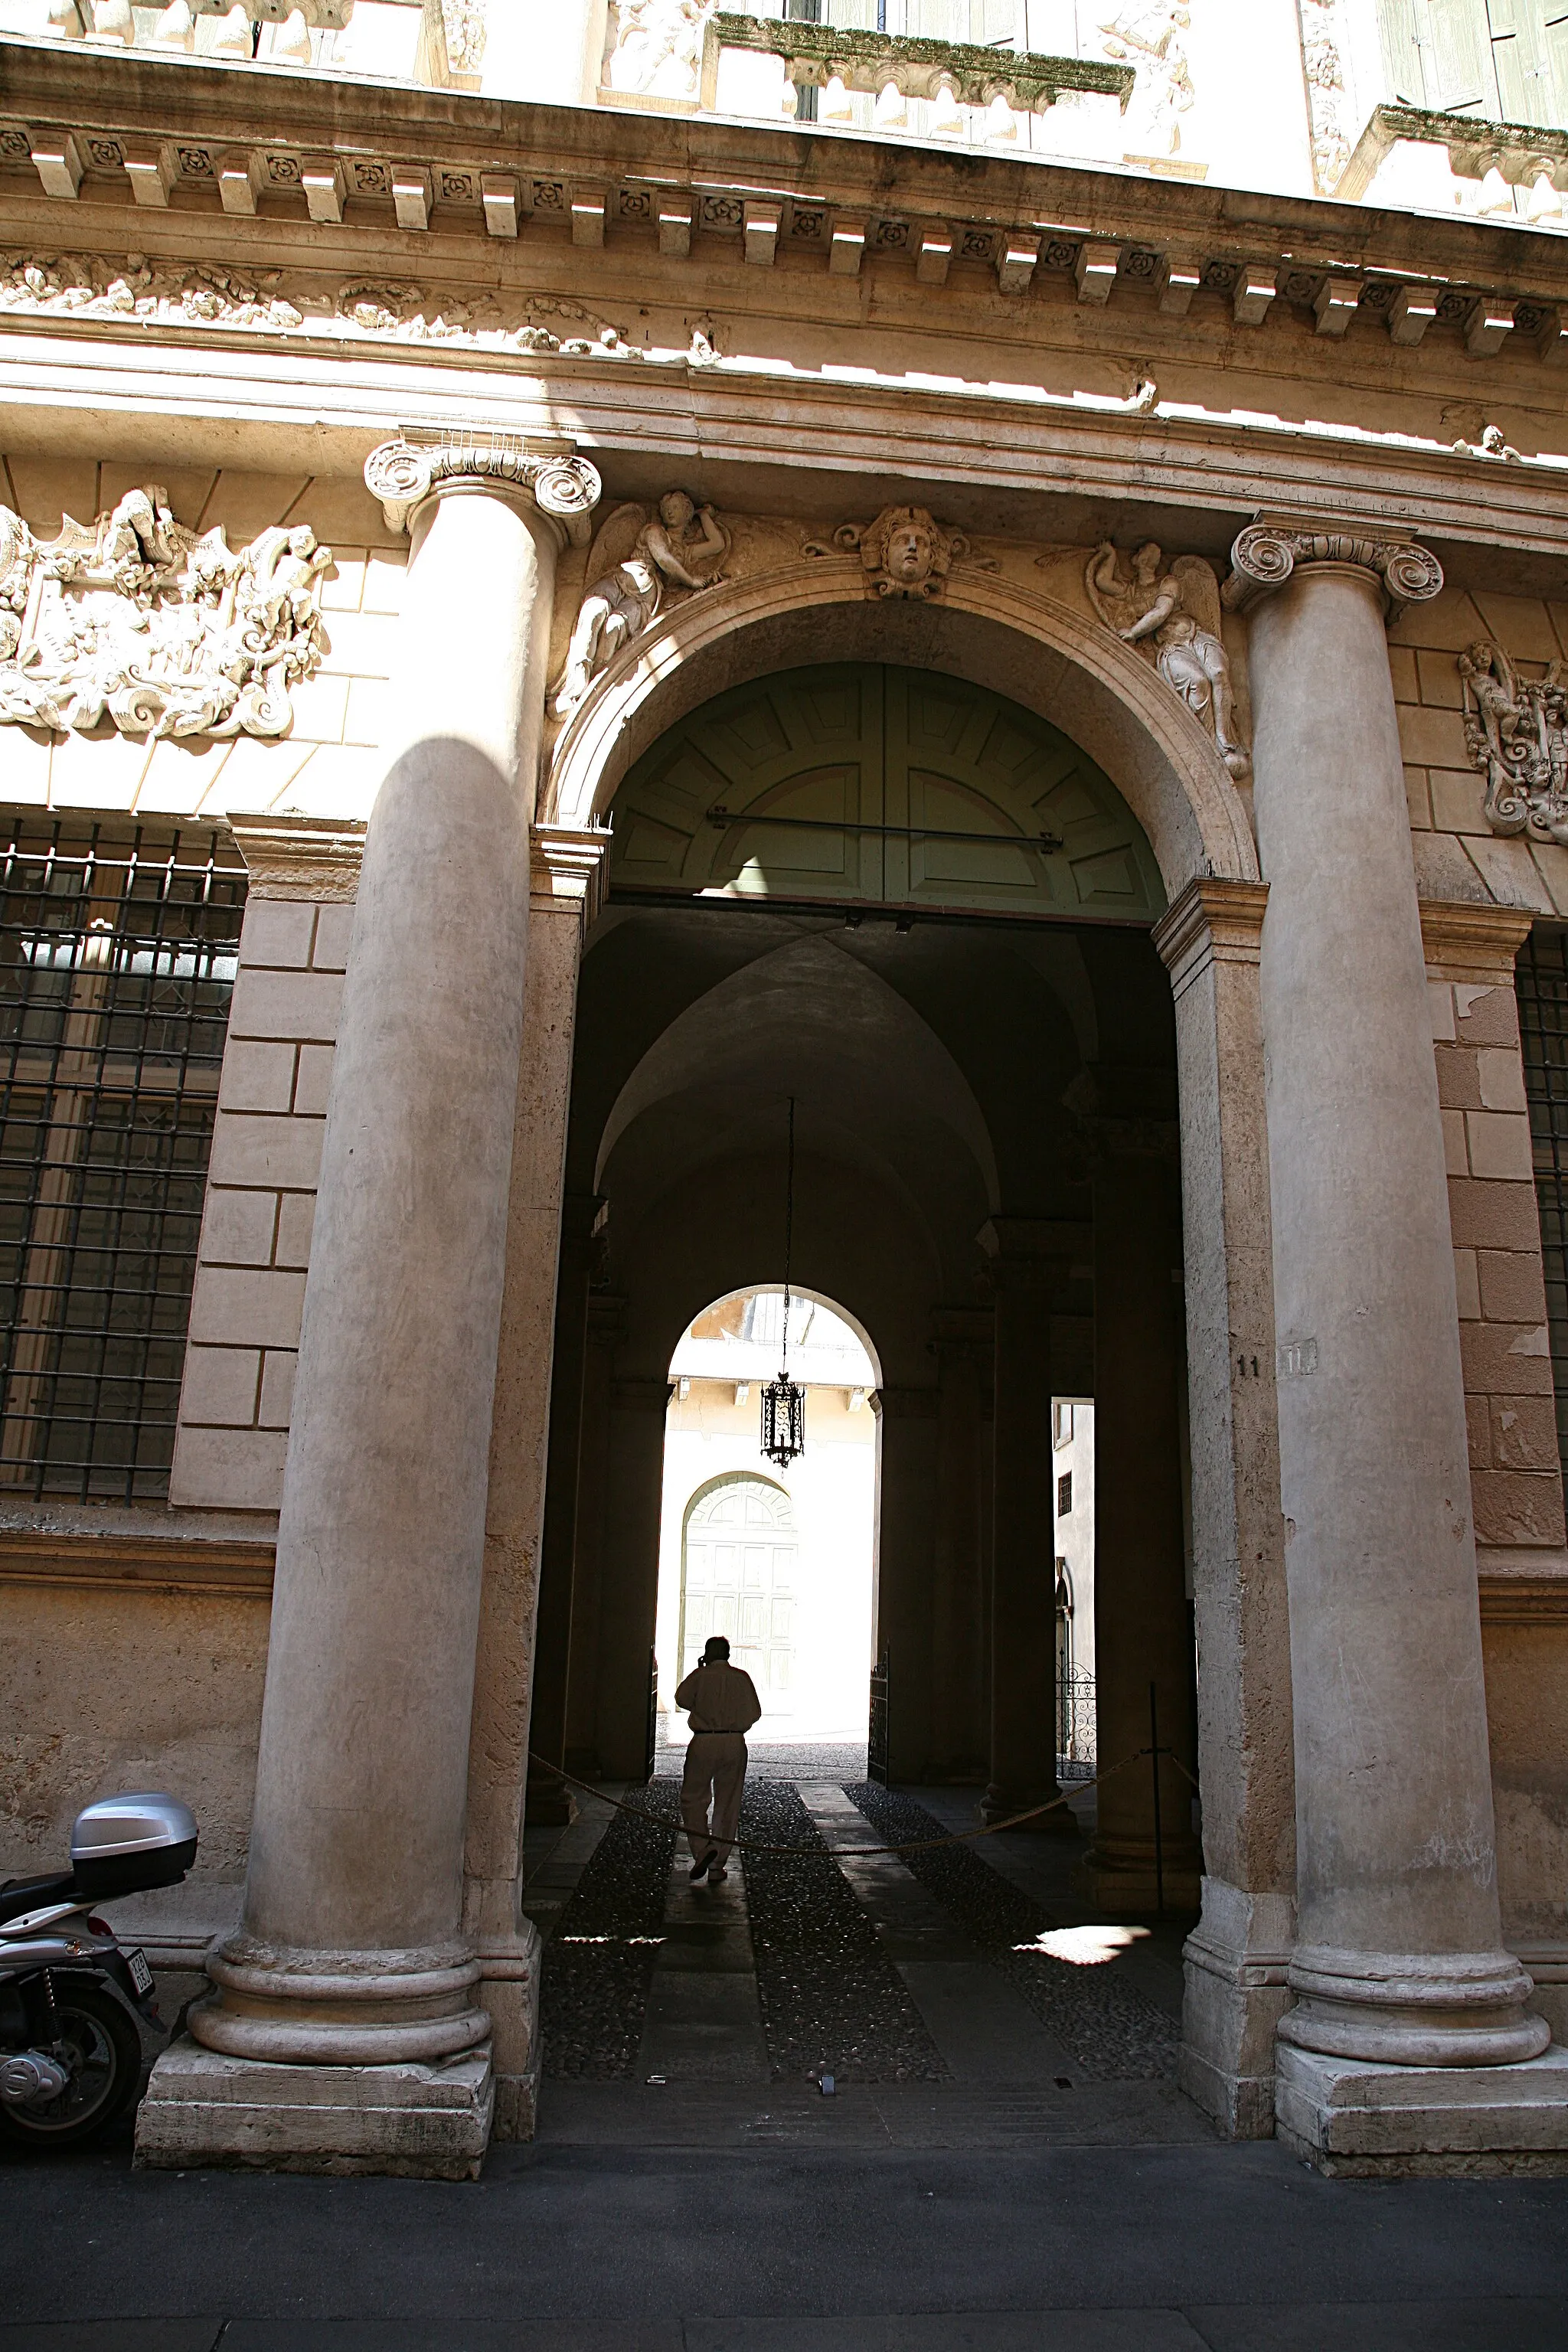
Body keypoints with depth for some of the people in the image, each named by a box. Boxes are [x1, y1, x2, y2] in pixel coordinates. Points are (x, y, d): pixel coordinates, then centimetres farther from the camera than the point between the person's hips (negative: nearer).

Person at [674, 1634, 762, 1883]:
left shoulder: (700, 1675, -2)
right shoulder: (741, 1677, 3)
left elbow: (682, 1698, -9)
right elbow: (754, 1711, 0)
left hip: (704, 1742, -2)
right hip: (735, 1744, 2)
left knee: (693, 1799, 9)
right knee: (727, 1806, 10)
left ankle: (703, 1848, -11)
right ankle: (717, 1866, 12)